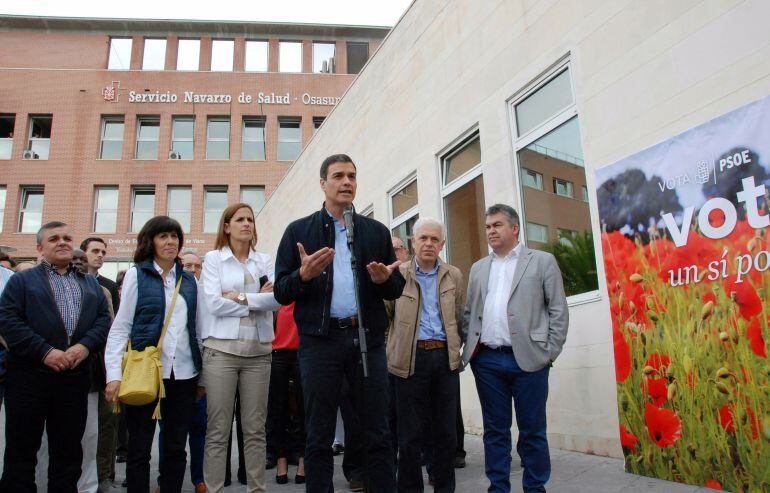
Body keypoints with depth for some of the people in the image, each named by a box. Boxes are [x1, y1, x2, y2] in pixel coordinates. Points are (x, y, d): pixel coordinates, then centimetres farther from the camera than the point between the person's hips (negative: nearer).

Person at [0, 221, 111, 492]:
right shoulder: (22, 280, 8)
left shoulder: (91, 284, 18)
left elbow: (104, 319, 8)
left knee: (68, 450, 10)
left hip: (75, 377, 3)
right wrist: (45, 351, -16)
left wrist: (86, 345, -12)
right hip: (29, 376, -3)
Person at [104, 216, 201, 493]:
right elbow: (120, 327, -2)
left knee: (176, 448, 9)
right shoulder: (136, 274, 2)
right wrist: (114, 374, -11)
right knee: (139, 448, 6)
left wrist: (203, 375, 9)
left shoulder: (189, 280, 12)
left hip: (183, 373, 3)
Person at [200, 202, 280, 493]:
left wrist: (239, 297, -9)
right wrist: (258, 301, -4)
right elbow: (213, 303, -9)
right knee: (218, 429, 1)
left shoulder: (264, 260, 12)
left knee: (255, 428, 8)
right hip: (221, 348, -2)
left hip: (258, 350, 3)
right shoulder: (214, 258, 5)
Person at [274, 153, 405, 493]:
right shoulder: (299, 231, 7)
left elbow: (397, 287, 13)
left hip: (368, 338, 2)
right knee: (319, 437, 7)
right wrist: (304, 275, -17)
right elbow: (281, 292, 3)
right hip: (319, 340, -1)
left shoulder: (377, 232, 12)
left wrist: (384, 279, -10)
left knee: (378, 434, 7)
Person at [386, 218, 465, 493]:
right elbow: (384, 314, 6)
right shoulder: (398, 274, 5)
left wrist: (455, 347, 11)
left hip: (445, 357, 2)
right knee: (411, 431, 4)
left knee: (445, 429, 8)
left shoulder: (454, 276, 12)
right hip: (411, 357, -2)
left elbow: (461, 318, 16)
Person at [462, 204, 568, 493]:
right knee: (495, 430, 10)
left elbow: (558, 310, 2)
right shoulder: (478, 269, 16)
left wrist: (550, 352, -5)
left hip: (528, 359, -3)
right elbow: (468, 314, 16)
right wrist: (467, 348, 5)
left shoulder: (542, 261, 5)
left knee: (532, 431, 5)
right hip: (487, 361, 3)